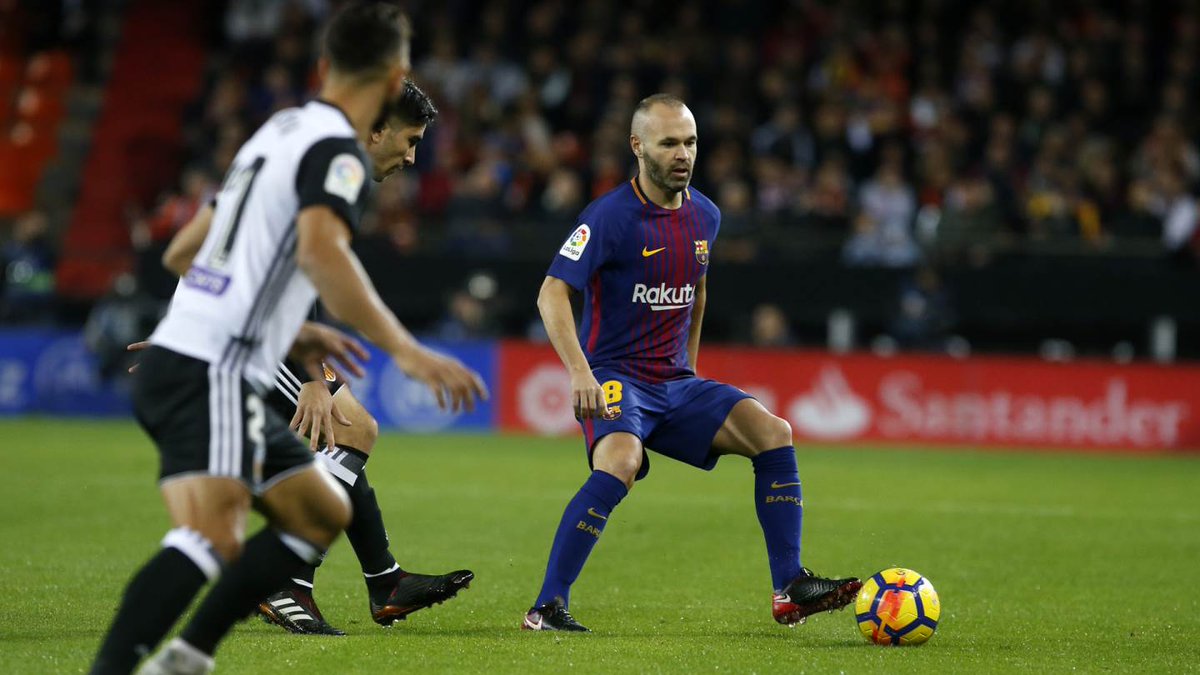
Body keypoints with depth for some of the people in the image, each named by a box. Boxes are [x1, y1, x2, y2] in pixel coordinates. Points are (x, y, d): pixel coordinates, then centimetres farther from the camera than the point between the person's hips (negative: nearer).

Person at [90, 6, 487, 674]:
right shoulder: (338, 149, -9)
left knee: (323, 516, 15)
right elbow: (320, 248, -29)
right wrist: (405, 350, -29)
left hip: (178, 356, 10)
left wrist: (291, 332, 32)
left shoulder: (282, 129, 20)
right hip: (210, 373, -10)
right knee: (212, 539, -25)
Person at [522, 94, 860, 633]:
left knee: (773, 433, -9)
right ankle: (546, 606, -26)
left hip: (676, 384, 7)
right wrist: (579, 371, -31)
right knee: (620, 462, -34)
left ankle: (791, 589, -5)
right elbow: (552, 292, -19)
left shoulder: (704, 217, 8)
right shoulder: (610, 216, -13)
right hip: (616, 376, -7)